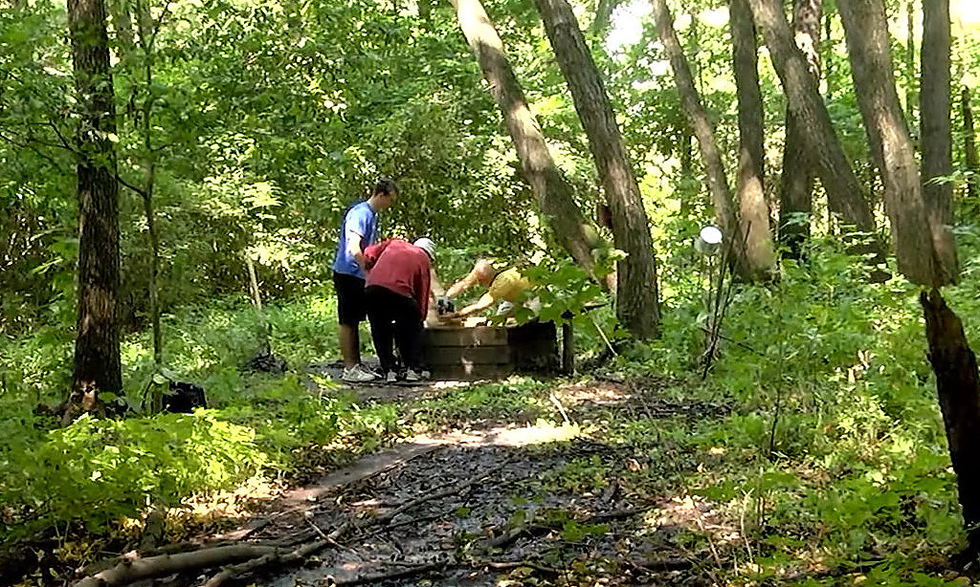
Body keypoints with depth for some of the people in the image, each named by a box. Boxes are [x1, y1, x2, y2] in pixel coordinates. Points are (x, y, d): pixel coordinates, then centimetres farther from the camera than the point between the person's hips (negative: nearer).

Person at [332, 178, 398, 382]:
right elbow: (354, 249, -28)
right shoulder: (360, 213, -18)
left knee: (354, 321, 14)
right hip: (348, 274, -9)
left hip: (358, 276, 9)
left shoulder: (372, 215, 13)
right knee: (348, 322, -3)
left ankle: (356, 365, 20)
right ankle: (349, 369, 2)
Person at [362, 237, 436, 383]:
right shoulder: (424, 260, 20)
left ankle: (388, 371, 17)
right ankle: (414, 370, 19)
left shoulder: (394, 243, 28)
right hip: (399, 292, -2)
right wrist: (420, 316, 24)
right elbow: (423, 294, 18)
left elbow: (369, 254, 18)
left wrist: (370, 272, 27)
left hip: (371, 289, 3)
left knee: (380, 331, 20)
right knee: (412, 329, 21)